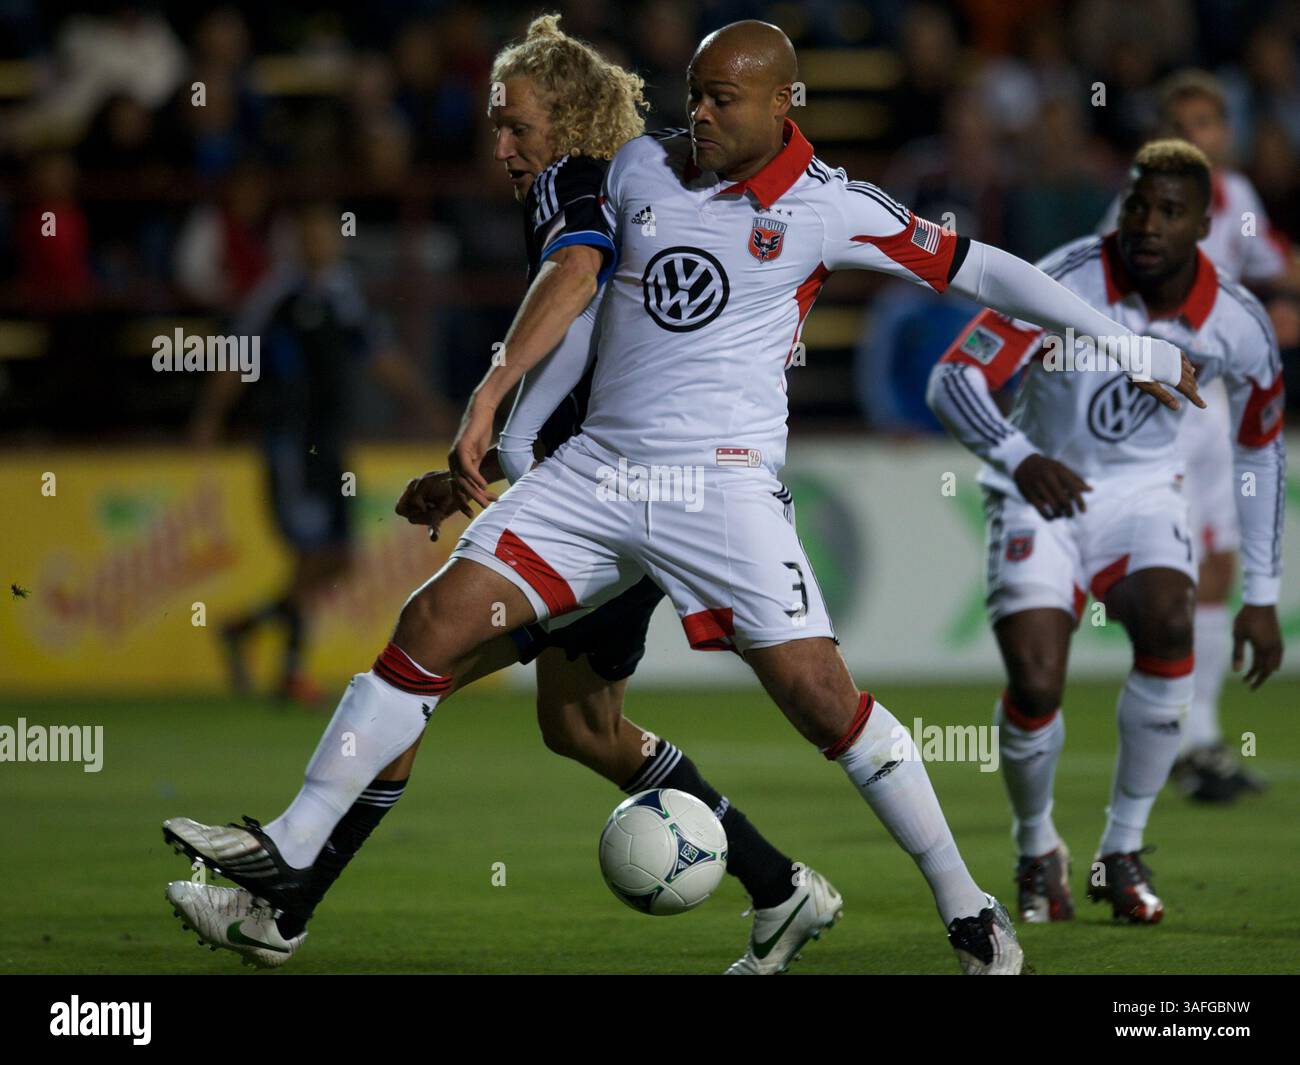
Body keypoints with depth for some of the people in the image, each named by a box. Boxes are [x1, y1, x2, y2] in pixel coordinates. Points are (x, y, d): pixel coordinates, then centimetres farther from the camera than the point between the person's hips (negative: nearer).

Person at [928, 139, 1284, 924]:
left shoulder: (1238, 323, -11)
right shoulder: (1064, 284, -22)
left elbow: (1261, 448, 5)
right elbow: (953, 377, -27)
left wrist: (1263, 598, 5)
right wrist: (1019, 458, -47)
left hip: (1144, 491, 2)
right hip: (1043, 493, -2)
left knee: (1169, 624, -29)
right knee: (1036, 683, -22)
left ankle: (1123, 851, -11)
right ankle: (1038, 852, 11)